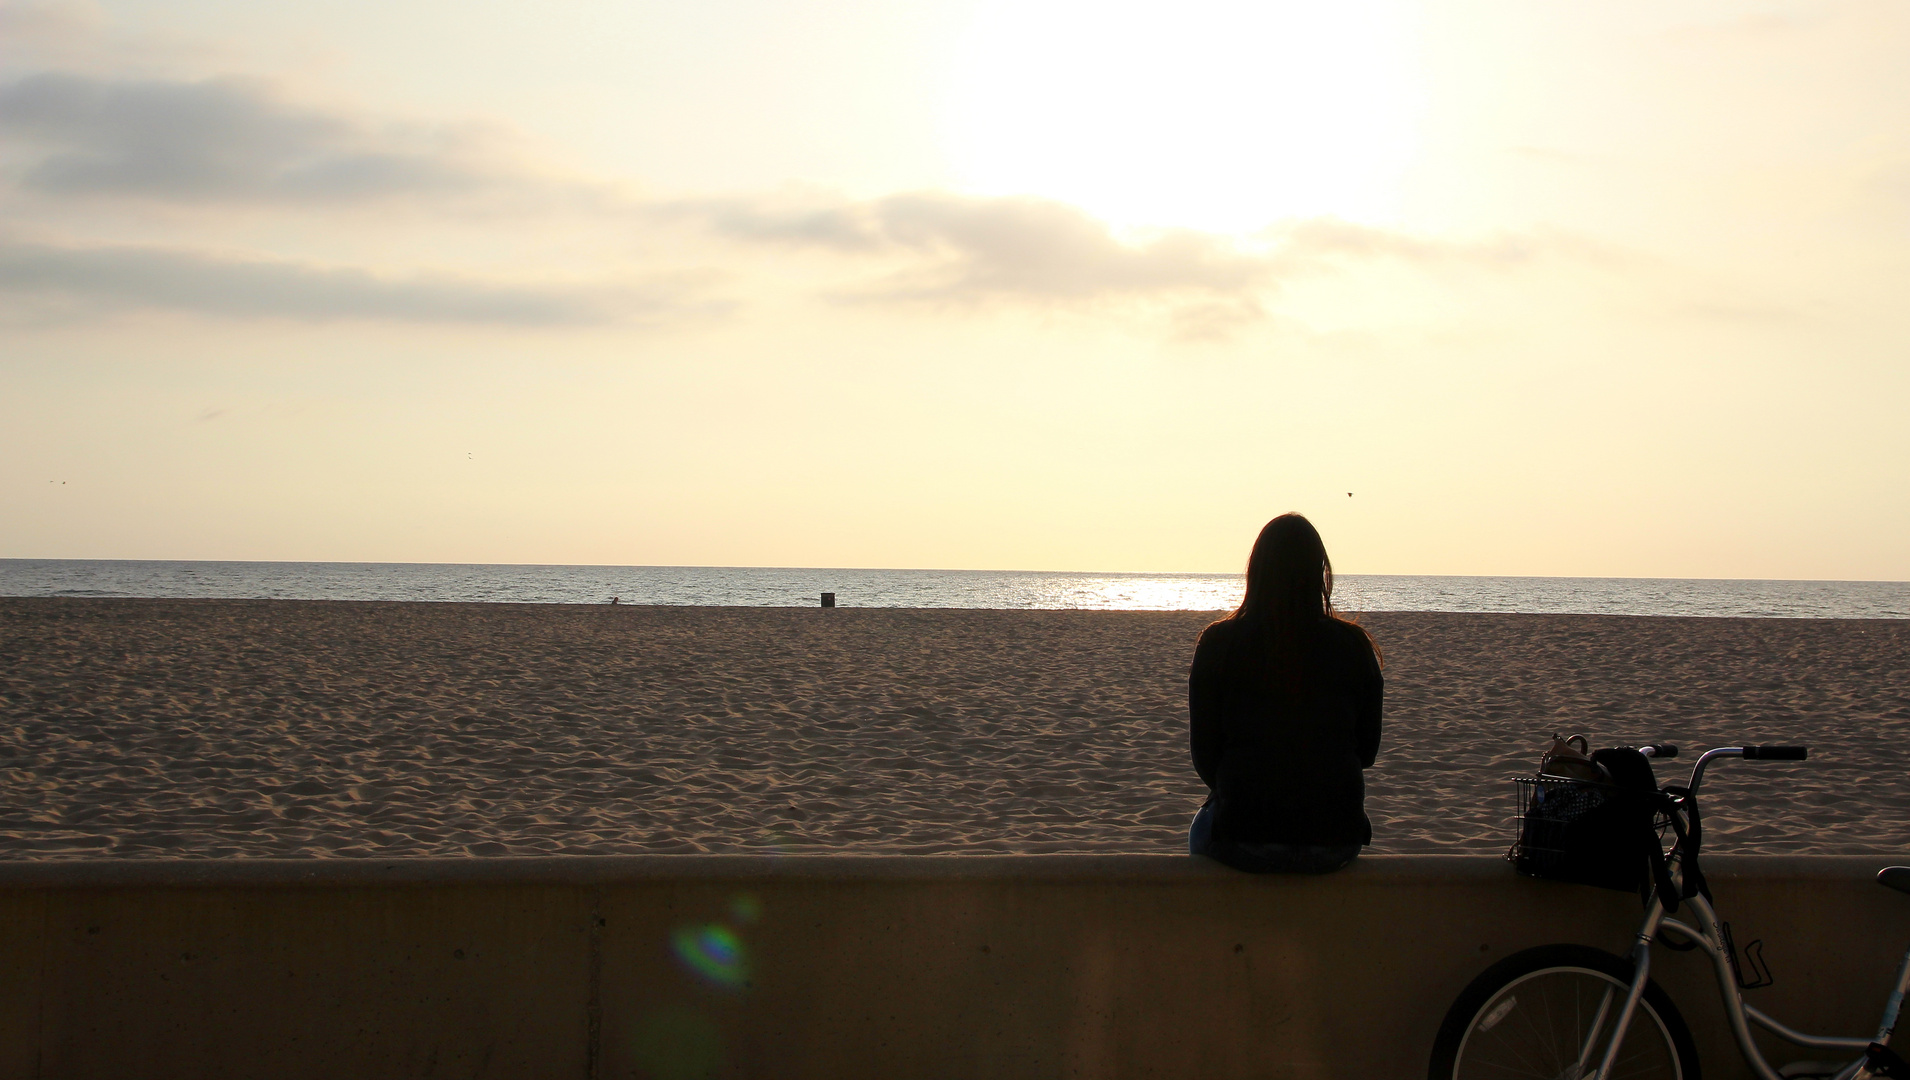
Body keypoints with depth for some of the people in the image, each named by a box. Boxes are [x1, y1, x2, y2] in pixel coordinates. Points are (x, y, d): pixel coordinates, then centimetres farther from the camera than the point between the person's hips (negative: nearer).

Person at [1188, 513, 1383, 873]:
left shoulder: (1217, 644, -9)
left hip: (1244, 843, -2)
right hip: (1335, 844, 2)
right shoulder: (1354, 646, -5)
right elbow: (1367, 751, 5)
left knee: (1201, 830, 34)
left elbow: (1203, 753, -2)